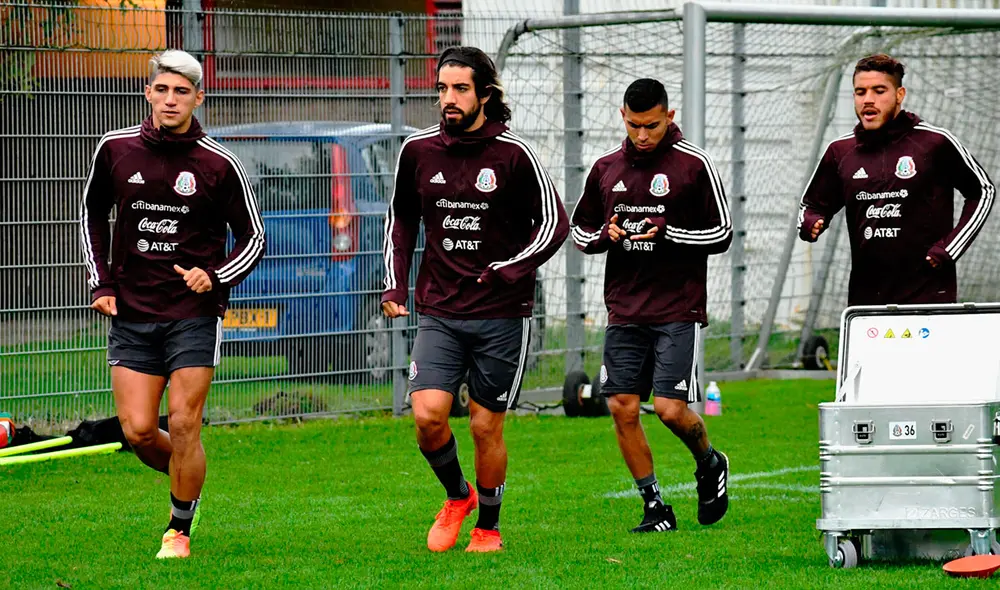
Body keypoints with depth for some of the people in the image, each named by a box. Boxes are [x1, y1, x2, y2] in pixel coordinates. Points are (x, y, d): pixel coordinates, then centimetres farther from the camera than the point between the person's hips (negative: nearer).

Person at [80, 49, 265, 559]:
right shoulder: (115, 149, 1)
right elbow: (93, 212, 17)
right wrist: (101, 282, 8)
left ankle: (179, 529, 11)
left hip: (194, 315, -2)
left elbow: (253, 237, 3)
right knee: (138, 431, -3)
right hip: (130, 313, 3)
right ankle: (187, 479, 28)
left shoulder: (218, 164, -6)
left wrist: (215, 277, -15)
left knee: (184, 426, -7)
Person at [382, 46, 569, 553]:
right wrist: (395, 285, 9)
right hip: (438, 311, 2)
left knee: (486, 427, 2)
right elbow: (401, 220, 19)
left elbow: (554, 224, -2)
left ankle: (488, 528, 22)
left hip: (501, 314, -2)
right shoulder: (418, 150, 4)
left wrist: (508, 271, -13)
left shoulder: (515, 154, -7)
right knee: (428, 416, -12)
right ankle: (456, 496, 16)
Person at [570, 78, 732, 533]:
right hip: (624, 310, 4)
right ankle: (655, 507, 11)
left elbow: (721, 235, -3)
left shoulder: (694, 164, -4)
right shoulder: (606, 168, 9)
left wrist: (665, 233, -16)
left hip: (678, 311, -4)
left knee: (671, 408, -12)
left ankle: (709, 465, 20)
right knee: (622, 408, -1)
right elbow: (580, 230, 19)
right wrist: (606, 235, -4)